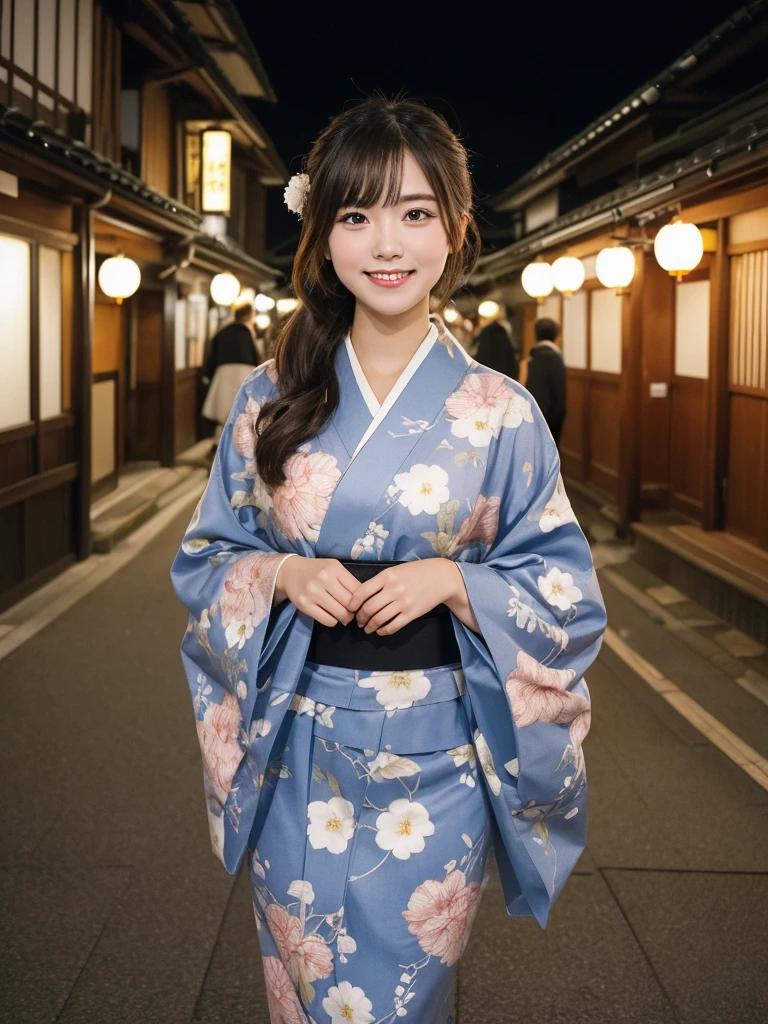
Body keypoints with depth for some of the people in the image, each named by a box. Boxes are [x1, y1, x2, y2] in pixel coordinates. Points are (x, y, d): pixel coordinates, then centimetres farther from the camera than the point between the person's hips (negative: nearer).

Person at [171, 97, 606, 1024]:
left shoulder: (499, 414, -6)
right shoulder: (272, 399, 0)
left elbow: (564, 588, -2)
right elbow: (205, 559, 6)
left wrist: (452, 579, -18)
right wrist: (281, 573, -14)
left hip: (431, 760, -1)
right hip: (297, 750, 2)